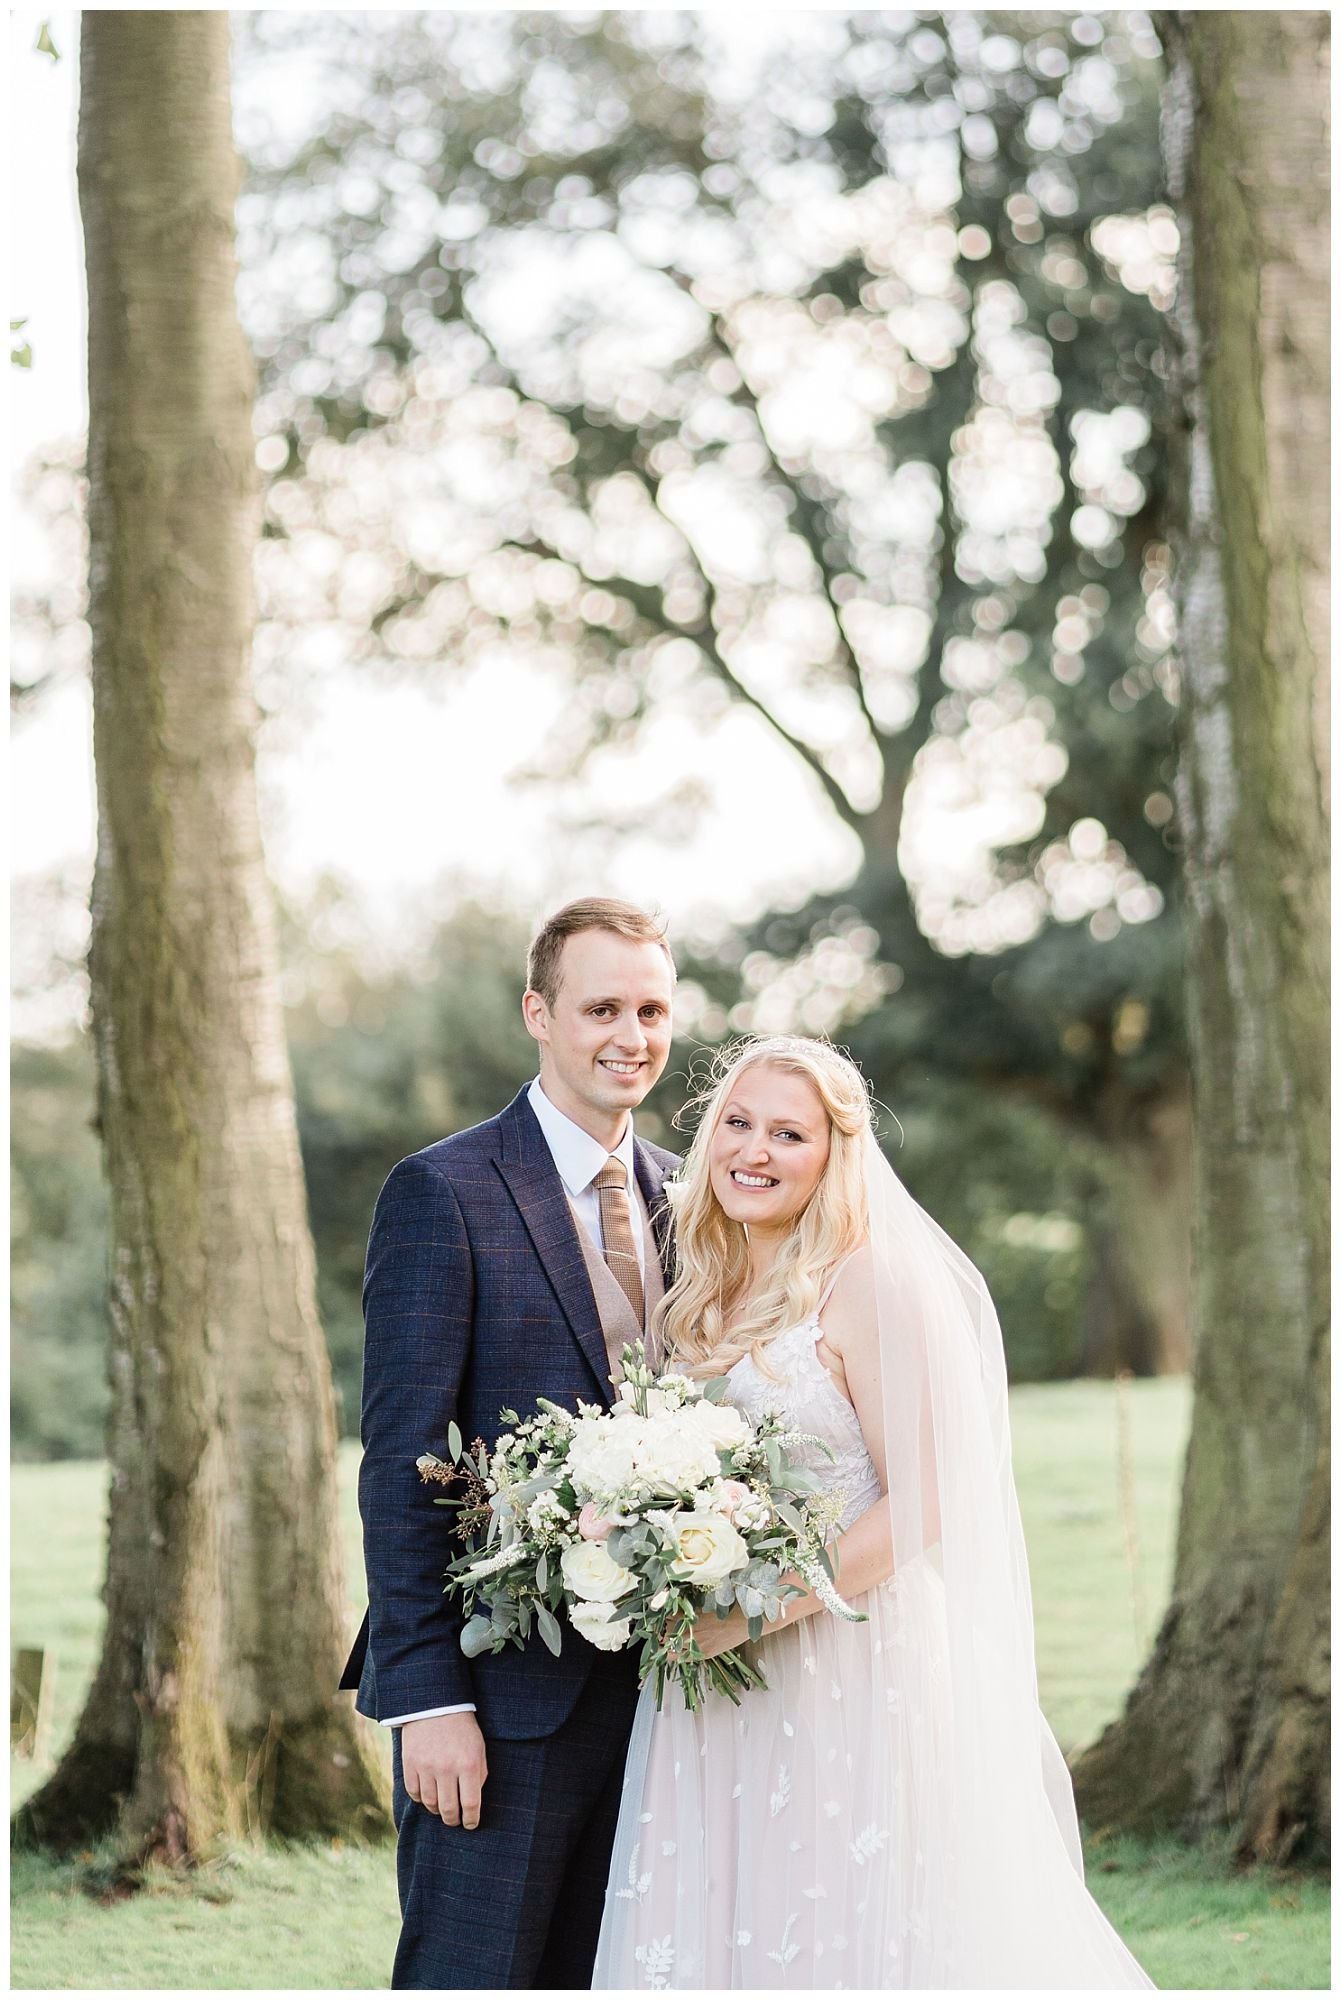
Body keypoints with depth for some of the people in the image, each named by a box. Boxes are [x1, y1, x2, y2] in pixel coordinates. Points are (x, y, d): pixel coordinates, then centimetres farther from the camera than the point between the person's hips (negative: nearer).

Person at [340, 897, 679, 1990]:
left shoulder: (680, 1196, 12)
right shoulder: (443, 1192, -8)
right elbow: (400, 1467, -12)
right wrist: (429, 1697, -17)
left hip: (649, 1681, 6)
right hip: (506, 1688, -6)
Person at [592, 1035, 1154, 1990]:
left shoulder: (872, 1282, -11)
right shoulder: (708, 1293, 11)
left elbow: (921, 1504, -15)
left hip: (851, 1672, -7)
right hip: (715, 1683, 7)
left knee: (850, 1934, -1)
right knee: (717, 1931, 7)